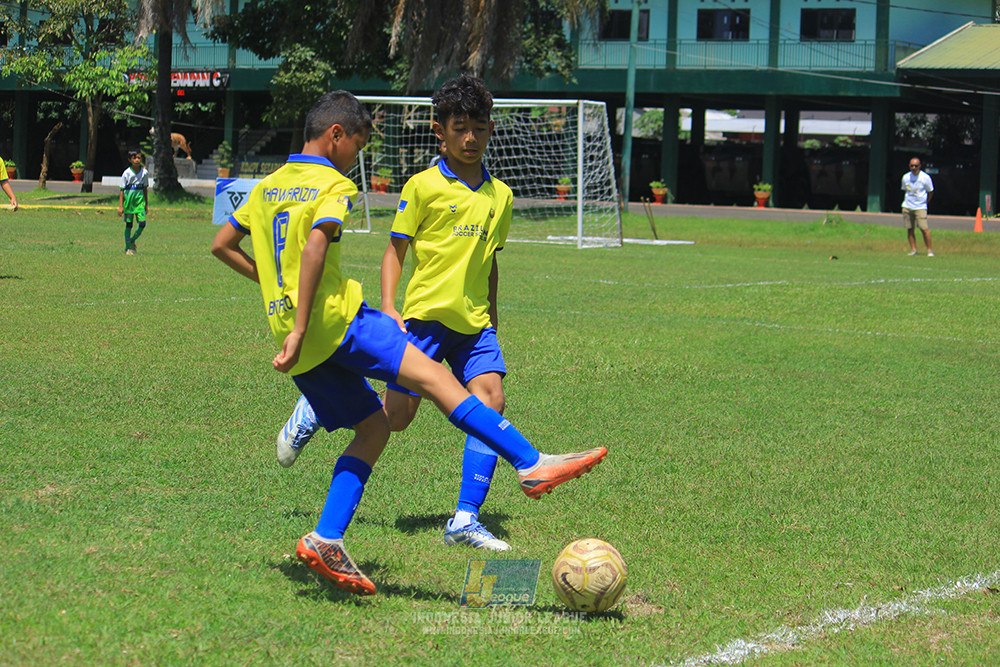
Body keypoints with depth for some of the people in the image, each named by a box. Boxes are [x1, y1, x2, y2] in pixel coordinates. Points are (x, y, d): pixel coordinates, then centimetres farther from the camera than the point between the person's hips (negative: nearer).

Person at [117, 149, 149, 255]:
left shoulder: (144, 172, 1)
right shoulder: (127, 173, -8)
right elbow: (122, 190, -4)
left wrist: (146, 204, 16)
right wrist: (120, 206, -9)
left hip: (139, 200, 3)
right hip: (128, 199, -3)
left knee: (142, 223, -9)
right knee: (129, 224, 1)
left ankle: (133, 241, 15)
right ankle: (128, 248, 10)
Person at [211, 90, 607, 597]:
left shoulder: (267, 186, 20)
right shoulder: (332, 185, -4)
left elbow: (221, 246, 25)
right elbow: (314, 248, -19)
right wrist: (299, 330, -22)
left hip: (285, 325, 8)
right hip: (333, 318, -8)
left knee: (373, 426, 12)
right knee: (433, 377, -13)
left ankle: (326, 541, -1)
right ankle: (531, 465, -24)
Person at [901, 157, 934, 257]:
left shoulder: (925, 177, -5)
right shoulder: (906, 177, 5)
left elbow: (930, 192, 6)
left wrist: (925, 202, 7)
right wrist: (908, 200, 14)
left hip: (920, 207, -4)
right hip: (907, 207, 4)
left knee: (924, 229, -11)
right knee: (909, 229, 1)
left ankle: (929, 250, -3)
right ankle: (913, 249, 10)